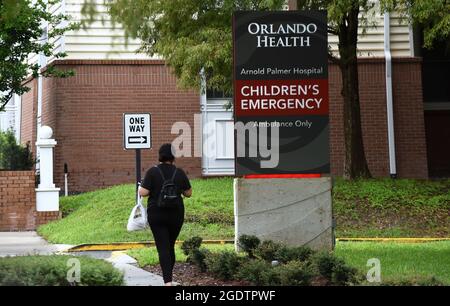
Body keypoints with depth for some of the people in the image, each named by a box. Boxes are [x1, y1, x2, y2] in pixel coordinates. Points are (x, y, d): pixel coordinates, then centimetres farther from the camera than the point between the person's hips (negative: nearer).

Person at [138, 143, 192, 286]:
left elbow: (143, 192, -14)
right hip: (176, 215, 2)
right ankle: (168, 277, 24)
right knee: (171, 246, 17)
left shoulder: (152, 171, -9)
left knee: (163, 248, -3)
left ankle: (168, 281, -14)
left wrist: (140, 189, 8)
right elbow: (188, 193, 4)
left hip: (156, 215, -2)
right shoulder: (179, 172, -2)